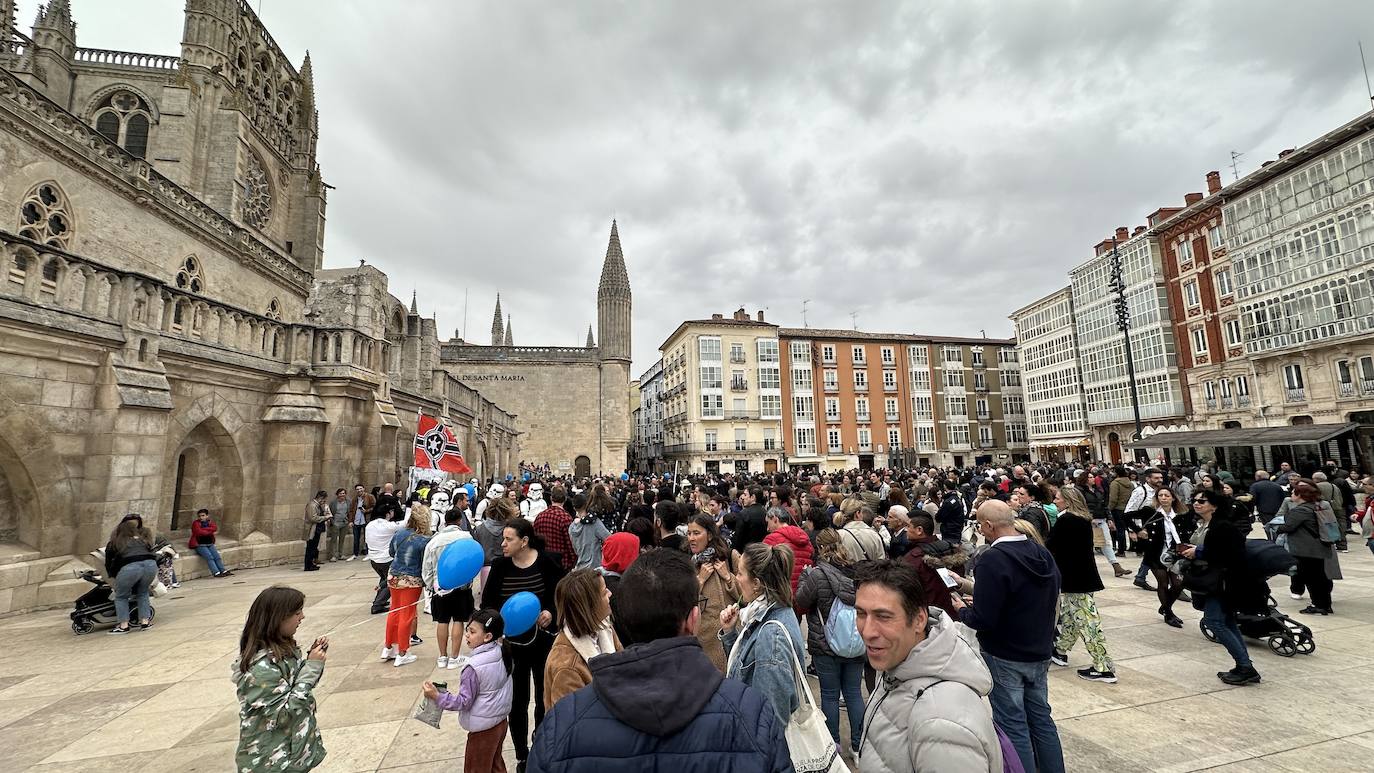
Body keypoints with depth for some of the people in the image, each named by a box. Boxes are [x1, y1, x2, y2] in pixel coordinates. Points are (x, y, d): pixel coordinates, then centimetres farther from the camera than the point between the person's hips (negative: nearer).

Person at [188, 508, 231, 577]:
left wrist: (203, 529, -15)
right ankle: (216, 573, -26)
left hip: (210, 544, 5)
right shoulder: (196, 523, -3)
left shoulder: (210, 522, 11)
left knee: (217, 556, -11)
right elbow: (200, 532, -17)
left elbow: (215, 528, -9)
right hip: (199, 545, -5)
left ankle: (223, 571, -14)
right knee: (209, 557, -21)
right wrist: (210, 532, -7)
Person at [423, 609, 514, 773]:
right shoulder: (502, 653, -7)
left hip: (483, 727, -7)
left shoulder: (474, 667, -27)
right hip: (501, 720, 7)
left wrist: (437, 696, -22)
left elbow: (464, 701, -22)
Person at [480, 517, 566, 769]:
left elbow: (562, 597, -6)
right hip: (511, 644, 1)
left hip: (543, 642, -1)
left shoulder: (547, 563, -14)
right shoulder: (500, 566, -9)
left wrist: (551, 612, -23)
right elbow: (487, 603, -2)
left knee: (545, 698, 14)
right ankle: (522, 755, 34)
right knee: (517, 700, 12)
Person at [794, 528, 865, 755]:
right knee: (854, 693, 15)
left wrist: (805, 575, 3)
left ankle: (833, 743, 24)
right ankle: (858, 744, 24)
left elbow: (800, 603, -5)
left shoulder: (817, 574, -19)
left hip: (826, 646, -4)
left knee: (830, 694, 11)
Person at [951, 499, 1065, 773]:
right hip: (1040, 652, 7)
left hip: (1005, 658, -7)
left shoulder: (993, 559, -24)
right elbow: (1052, 600, 14)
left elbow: (982, 620, -26)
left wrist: (962, 610, -5)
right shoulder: (1043, 553, 0)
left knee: (1014, 727, 6)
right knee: (1042, 719, 20)